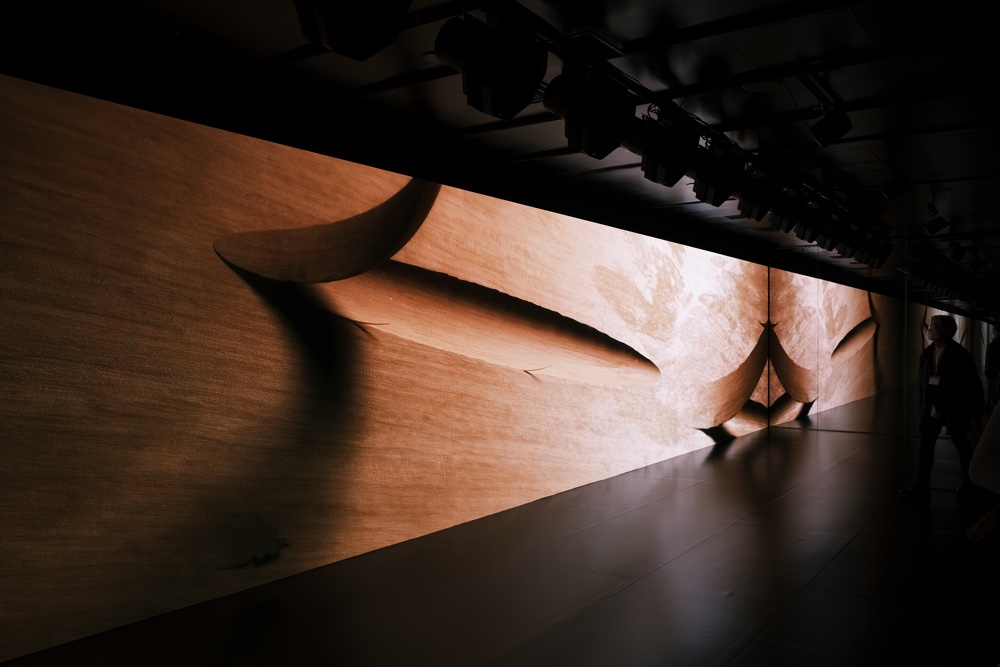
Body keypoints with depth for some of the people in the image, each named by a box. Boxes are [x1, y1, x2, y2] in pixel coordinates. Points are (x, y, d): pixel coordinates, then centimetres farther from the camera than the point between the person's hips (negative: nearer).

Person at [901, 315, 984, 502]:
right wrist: (922, 408, 10)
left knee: (962, 446, 14)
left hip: (954, 410, -5)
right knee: (925, 446, -2)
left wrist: (974, 414, -11)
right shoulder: (926, 354, 4)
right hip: (931, 410, 5)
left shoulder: (959, 355, -13)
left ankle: (967, 482, 36)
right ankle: (922, 488, 0)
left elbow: (973, 386, -11)